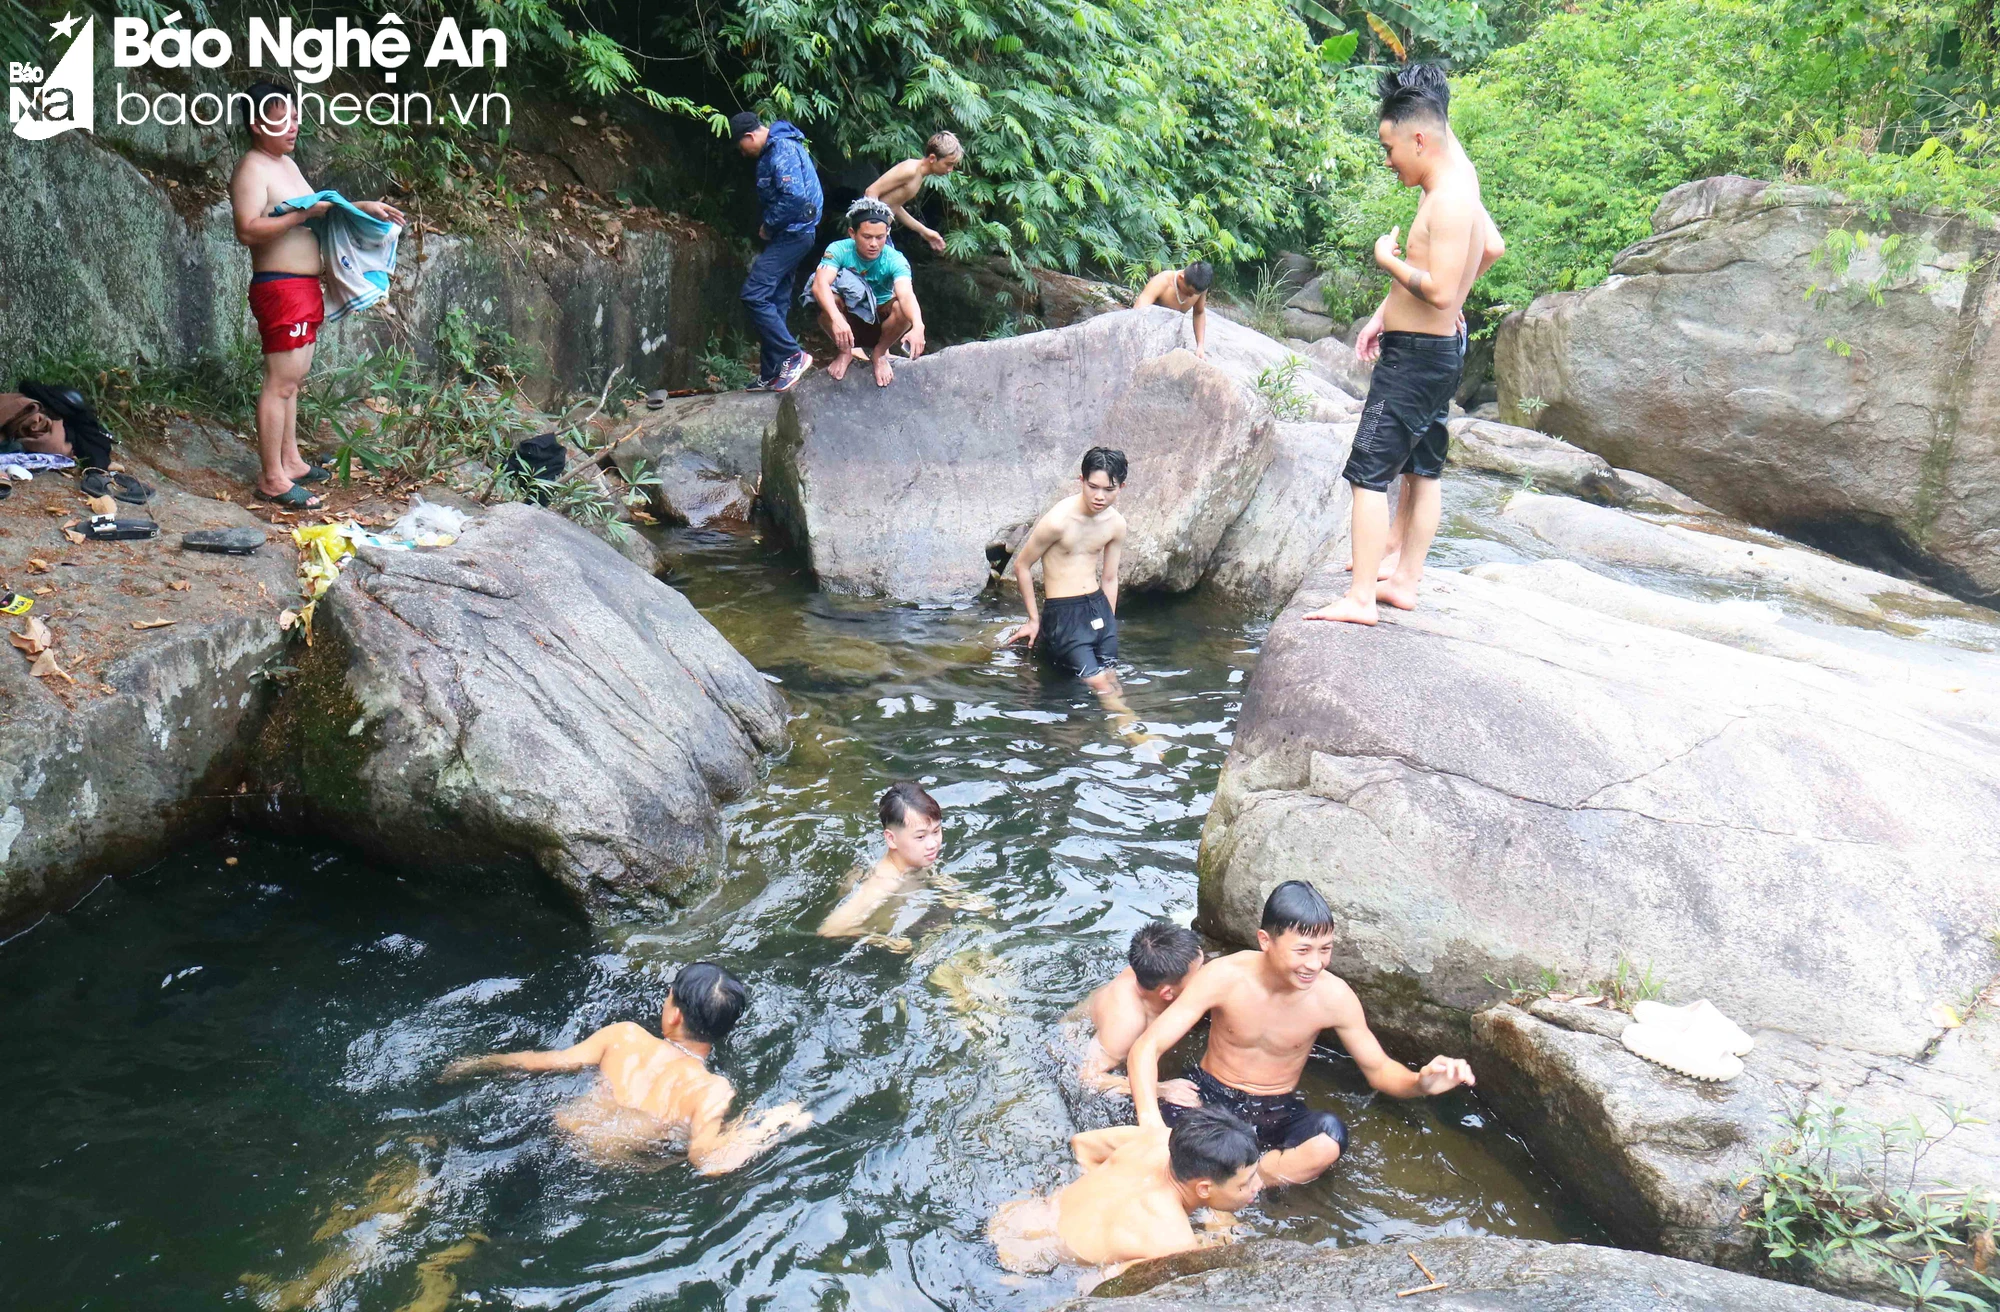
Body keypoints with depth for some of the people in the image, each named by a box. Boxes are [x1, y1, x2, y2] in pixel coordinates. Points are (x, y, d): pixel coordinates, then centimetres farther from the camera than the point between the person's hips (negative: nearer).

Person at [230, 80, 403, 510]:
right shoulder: (251, 169, -12)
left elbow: (317, 210, 31)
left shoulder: (287, 163, 18)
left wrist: (362, 207, 21)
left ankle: (290, 460, 27)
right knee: (281, 381, -9)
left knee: (292, 379, 16)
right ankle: (271, 479, -5)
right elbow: (248, 230, -24)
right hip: (279, 287, -10)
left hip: (306, 287, 10)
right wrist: (303, 214, -26)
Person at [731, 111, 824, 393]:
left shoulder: (782, 148, -14)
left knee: (754, 295, -16)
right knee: (775, 302, 10)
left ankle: (793, 355, -14)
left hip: (792, 233, -11)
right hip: (790, 235, 11)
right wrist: (771, 227, 7)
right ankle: (772, 374, 14)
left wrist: (768, 226, -12)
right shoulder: (775, 149, 18)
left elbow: (794, 196, -25)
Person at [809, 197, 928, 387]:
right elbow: (820, 284, -38)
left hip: (880, 319, 0)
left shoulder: (894, 260, -22)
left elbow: (906, 294, -40)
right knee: (829, 300, -33)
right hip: (847, 318, 0)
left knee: (903, 308, -32)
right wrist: (837, 319, -57)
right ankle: (844, 352, -3)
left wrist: (918, 326, -61)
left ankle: (880, 353, -1)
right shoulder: (839, 250, -22)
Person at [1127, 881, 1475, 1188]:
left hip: (1277, 1113, 2)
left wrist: (1420, 1082, -26)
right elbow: (1145, 1048, -21)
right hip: (1210, 1096, -2)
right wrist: (1151, 1123, -41)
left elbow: (1378, 1069, 0)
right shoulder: (1224, 977, -20)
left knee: (1329, 1137, -35)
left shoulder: (1334, 996, -14)